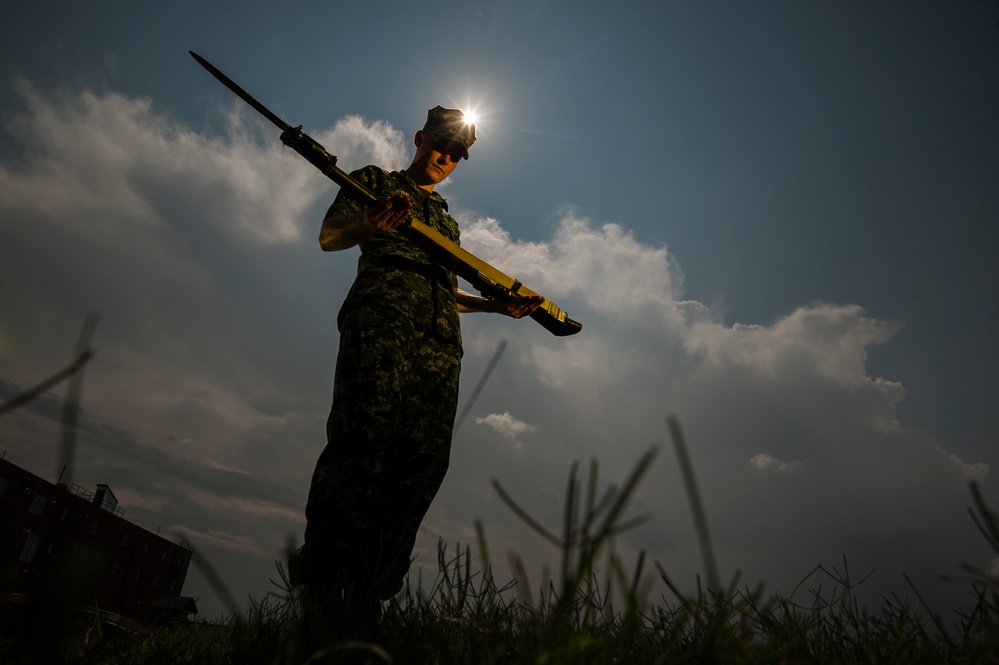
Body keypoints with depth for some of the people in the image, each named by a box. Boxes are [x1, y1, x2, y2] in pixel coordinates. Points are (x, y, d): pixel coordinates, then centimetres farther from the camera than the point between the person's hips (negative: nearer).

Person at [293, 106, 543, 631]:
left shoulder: (447, 221, 38)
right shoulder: (376, 181, 25)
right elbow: (329, 236, 9)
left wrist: (501, 305, 19)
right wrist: (371, 224, -14)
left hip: (440, 340, 4)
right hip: (381, 312, -4)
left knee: (425, 458, -13)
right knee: (365, 434, -25)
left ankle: (363, 606, -14)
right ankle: (319, 581, -21)